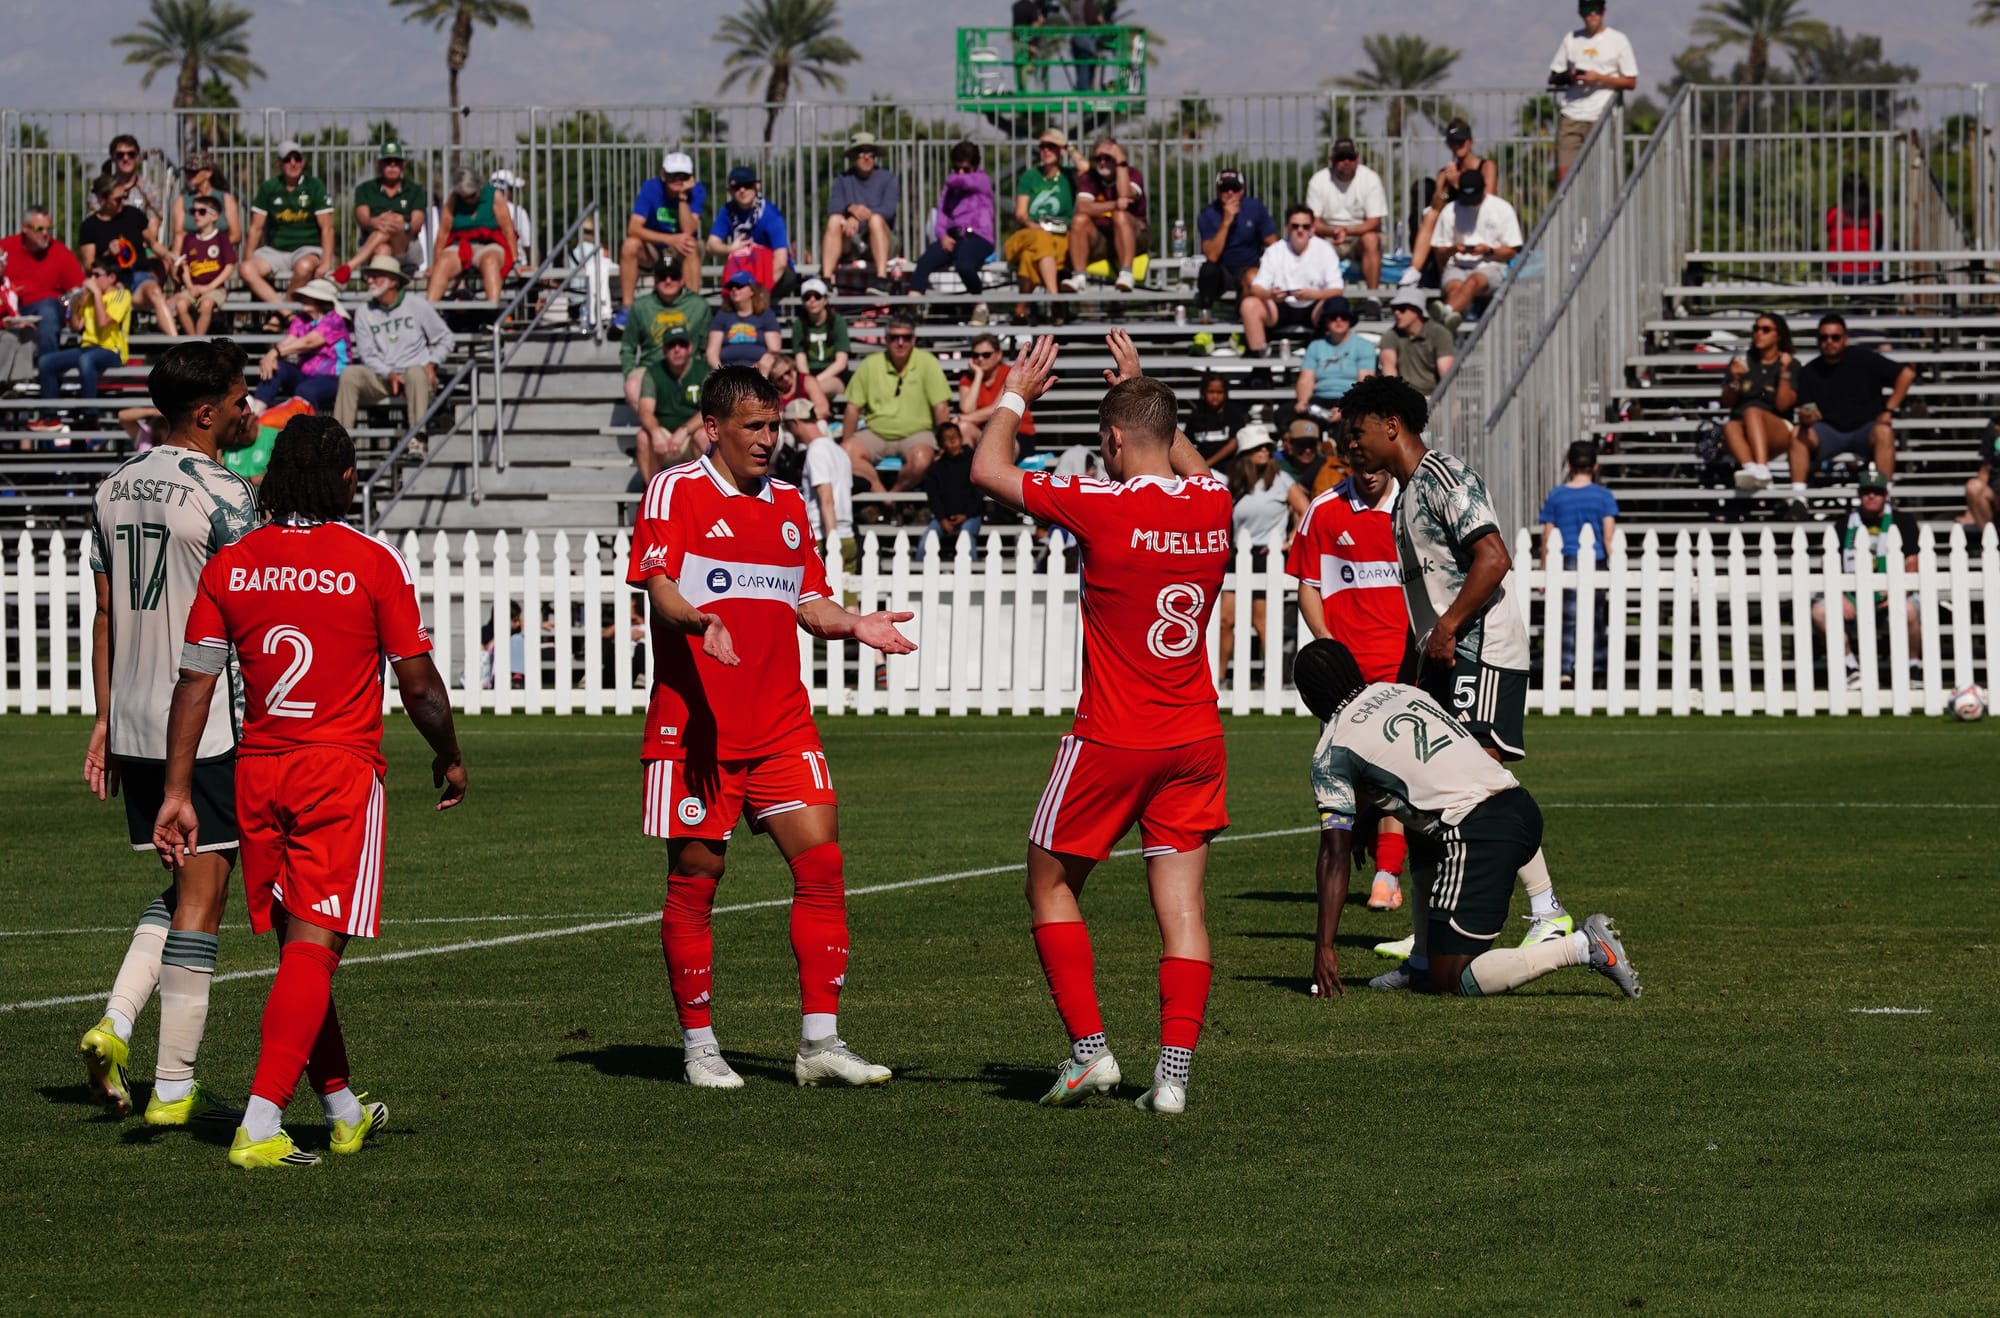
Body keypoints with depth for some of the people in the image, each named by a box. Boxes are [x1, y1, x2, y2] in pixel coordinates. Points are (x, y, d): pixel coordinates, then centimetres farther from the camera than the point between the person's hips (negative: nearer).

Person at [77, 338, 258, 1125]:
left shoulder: (113, 491, 10)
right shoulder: (222, 497, -12)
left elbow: (104, 616, 13)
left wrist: (105, 723, 17)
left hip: (132, 726, 7)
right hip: (208, 727, -7)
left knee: (180, 887, 20)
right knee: (200, 898, -1)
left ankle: (115, 1024, 2)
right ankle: (173, 1089, 1)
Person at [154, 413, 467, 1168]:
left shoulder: (230, 566, 3)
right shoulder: (373, 565, -7)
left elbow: (195, 681, 3)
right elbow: (417, 682, -3)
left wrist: (176, 792, 6)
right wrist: (450, 759, 14)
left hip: (258, 773, 5)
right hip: (341, 771, -4)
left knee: (298, 945, 16)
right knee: (313, 946, -7)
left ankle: (342, 1111, 29)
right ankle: (260, 1125, -18)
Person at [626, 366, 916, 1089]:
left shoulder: (788, 503, 17)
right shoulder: (674, 491, -1)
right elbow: (659, 585, -12)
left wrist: (854, 623, 0)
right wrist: (700, 622, -32)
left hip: (781, 724, 5)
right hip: (695, 724, -5)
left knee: (822, 863, -6)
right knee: (695, 879, 0)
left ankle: (820, 1042, -3)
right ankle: (699, 1047, 11)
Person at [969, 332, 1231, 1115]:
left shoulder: (1105, 506, -14)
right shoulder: (1213, 504, 2)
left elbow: (988, 472, -4)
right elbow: (1188, 465, 30)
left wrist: (1015, 398, 11)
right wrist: (1140, 389, 34)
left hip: (1112, 740, -5)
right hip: (1195, 739, 5)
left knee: (1051, 888, 13)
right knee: (1182, 908, 3)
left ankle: (1089, 1050, 6)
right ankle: (1173, 1072, -4)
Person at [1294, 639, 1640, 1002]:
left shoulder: (1331, 754, 2)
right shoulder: (1400, 691, 22)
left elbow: (1335, 855, -4)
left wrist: (1324, 948, -5)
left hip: (1478, 836, -8)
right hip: (1522, 806, 8)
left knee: (1452, 982, -3)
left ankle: (1582, 946, -15)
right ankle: (1425, 964, 28)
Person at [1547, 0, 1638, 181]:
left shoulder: (1618, 40, 5)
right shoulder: (1571, 39, 15)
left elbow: (1631, 82, 4)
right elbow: (1553, 78, 18)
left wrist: (1599, 78, -10)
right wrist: (1568, 77, -5)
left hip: (1602, 117, -3)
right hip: (1572, 116, 3)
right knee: (1564, 172, -7)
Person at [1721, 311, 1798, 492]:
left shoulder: (1791, 366, 9)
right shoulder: (1742, 362, 17)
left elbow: (1783, 405, -2)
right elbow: (1727, 402, 15)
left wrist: (1784, 372, -10)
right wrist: (1734, 379, -3)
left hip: (1778, 431, -3)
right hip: (1741, 425, 3)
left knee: (1753, 411, -36)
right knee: (1730, 427, -34)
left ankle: (1762, 469, -59)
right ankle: (1749, 468, -64)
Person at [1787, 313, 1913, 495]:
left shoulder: (1863, 359, -5)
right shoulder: (1809, 372, 4)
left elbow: (1907, 374, -6)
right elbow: (1803, 410, -1)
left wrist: (1888, 411, -11)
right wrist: (1806, 417, -27)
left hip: (1865, 429, -3)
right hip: (1829, 433, 3)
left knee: (1884, 432, -35)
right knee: (1797, 434, -24)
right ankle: (1798, 498, -28)